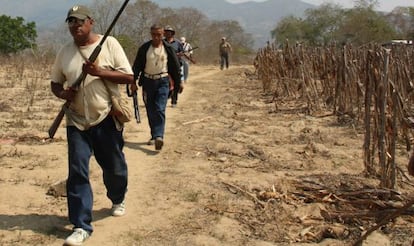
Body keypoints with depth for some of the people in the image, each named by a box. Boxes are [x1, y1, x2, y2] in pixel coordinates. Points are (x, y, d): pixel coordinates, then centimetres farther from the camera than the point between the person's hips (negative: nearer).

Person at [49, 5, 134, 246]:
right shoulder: (65, 51, 5)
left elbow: (129, 77, -9)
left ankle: (118, 200, 43)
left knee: (114, 167, 13)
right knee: (77, 173, -3)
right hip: (77, 122, 2)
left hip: (107, 119, -2)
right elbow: (55, 83, 14)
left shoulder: (109, 43, -6)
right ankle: (81, 226, 4)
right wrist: (63, 93, -10)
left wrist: (99, 72, -21)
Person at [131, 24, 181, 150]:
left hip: (163, 81, -2)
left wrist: (178, 83, 8)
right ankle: (154, 135, 21)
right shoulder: (144, 48, -2)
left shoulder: (168, 48, -2)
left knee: (160, 110, -14)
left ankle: (159, 136, -23)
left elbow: (175, 66, 6)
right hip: (148, 81, 2)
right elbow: (137, 65, 2)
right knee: (150, 111, 8)